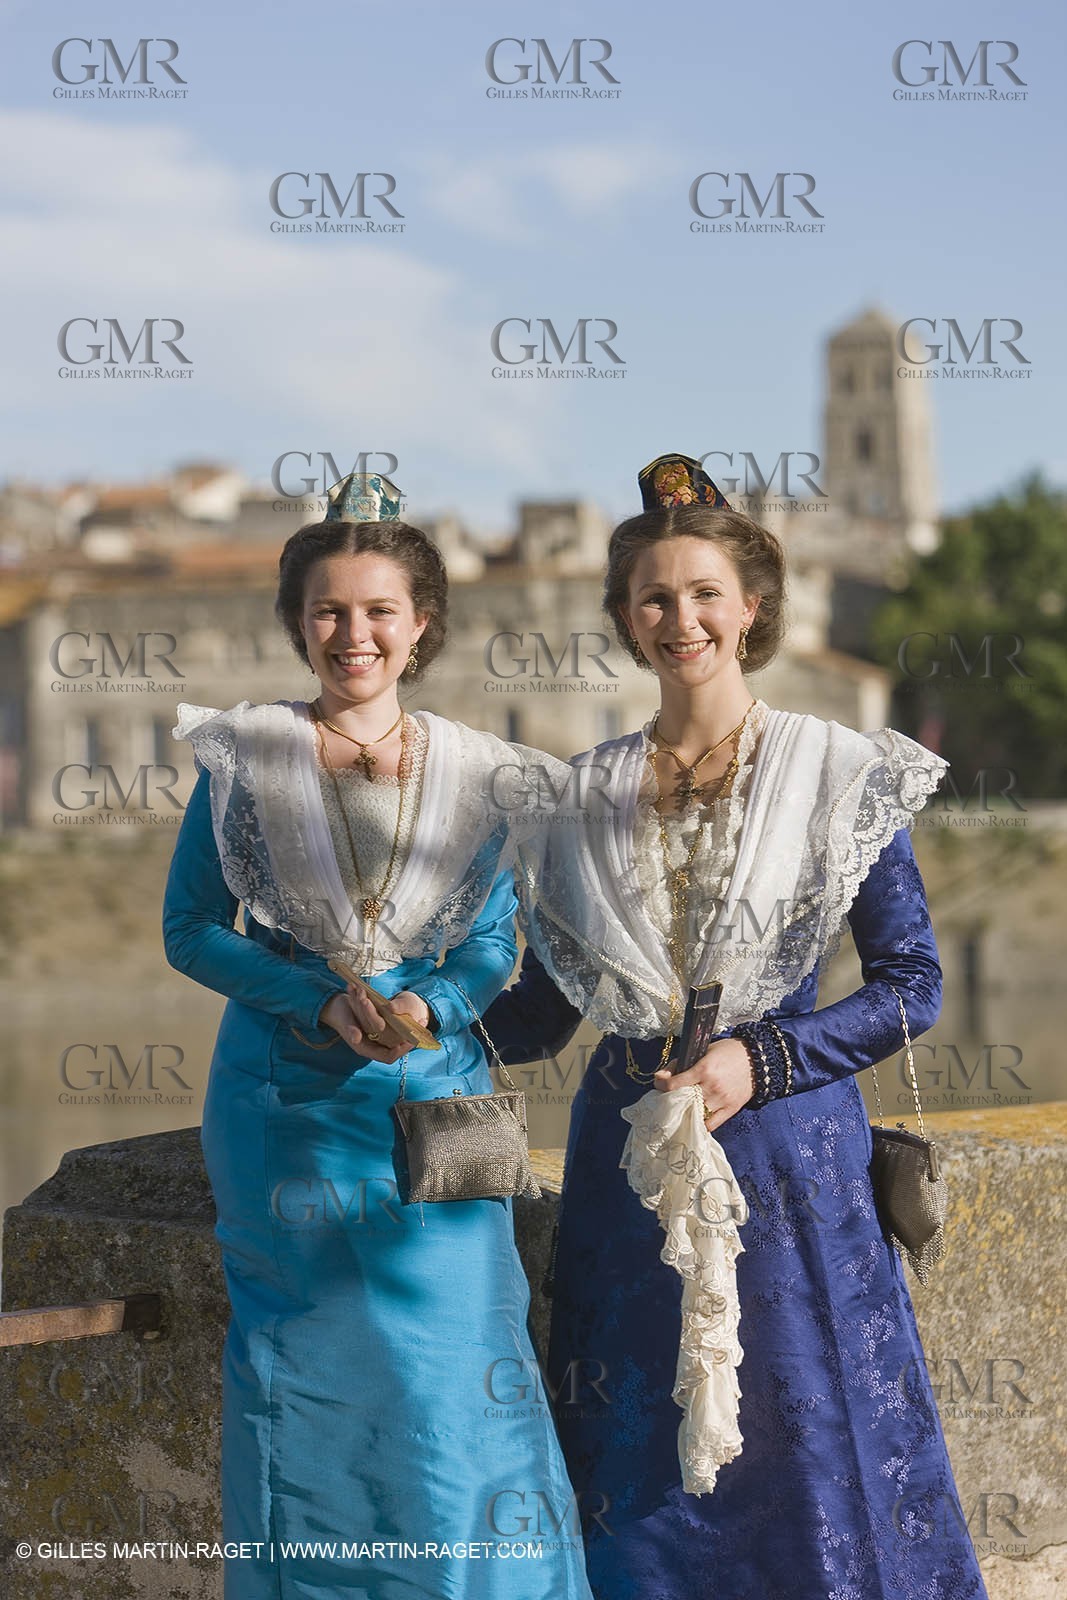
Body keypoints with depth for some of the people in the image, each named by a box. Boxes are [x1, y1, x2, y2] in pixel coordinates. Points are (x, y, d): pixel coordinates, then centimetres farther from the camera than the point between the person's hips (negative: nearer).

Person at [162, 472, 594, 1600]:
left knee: (452, 1358, -5)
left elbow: (493, 946, 7)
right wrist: (320, 1001, -13)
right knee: (307, 1363, 2)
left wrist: (425, 1009, -15)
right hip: (285, 1103, -1)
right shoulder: (245, 756, 0)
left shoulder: (478, 774, 5)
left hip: (432, 1093, 1)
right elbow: (190, 928, 1)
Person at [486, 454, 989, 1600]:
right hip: (627, 1156, 3)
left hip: (787, 1152, -3)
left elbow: (910, 984, -4)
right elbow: (541, 1010, 11)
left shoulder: (839, 775, -3)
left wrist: (759, 1062, -13)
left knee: (808, 1445, 1)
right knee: (641, 1464, 8)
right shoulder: (585, 795, 7)